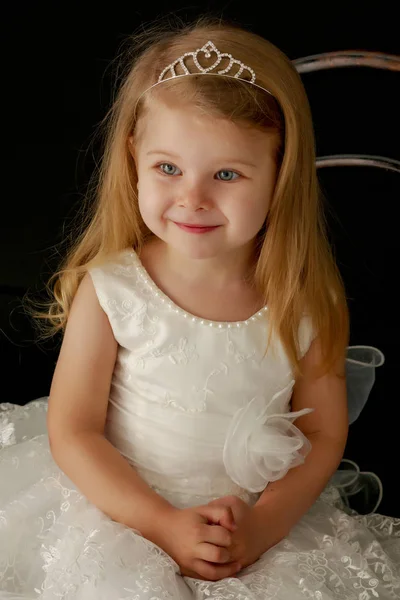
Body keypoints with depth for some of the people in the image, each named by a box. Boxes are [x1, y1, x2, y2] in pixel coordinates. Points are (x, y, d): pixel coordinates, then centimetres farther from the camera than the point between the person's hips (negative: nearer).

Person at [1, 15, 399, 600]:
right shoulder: (110, 291, -11)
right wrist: (164, 524, -18)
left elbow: (324, 435, 1)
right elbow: (72, 431, -8)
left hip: (269, 523, 2)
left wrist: (263, 524, -15)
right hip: (122, 513, -2)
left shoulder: (306, 302, -7)